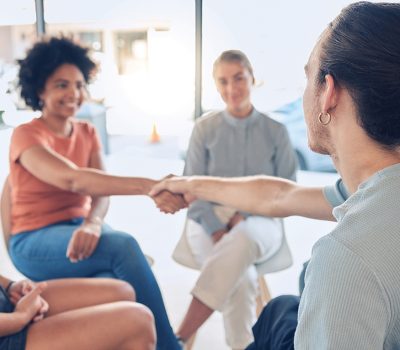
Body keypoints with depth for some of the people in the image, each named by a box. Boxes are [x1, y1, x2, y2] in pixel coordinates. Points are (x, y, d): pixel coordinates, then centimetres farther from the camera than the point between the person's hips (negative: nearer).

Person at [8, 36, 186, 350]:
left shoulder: (88, 133, 7)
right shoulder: (26, 135, -14)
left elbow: (101, 189, -6)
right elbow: (73, 179, -33)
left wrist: (92, 223, -31)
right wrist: (148, 186, -46)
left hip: (79, 228, 5)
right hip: (36, 241, -5)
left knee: (115, 285, -30)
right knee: (123, 246, -30)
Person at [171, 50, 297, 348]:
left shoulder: (275, 131, 5)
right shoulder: (205, 128, 6)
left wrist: (245, 214, -12)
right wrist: (216, 230, -15)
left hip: (259, 222, 0)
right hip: (209, 220, 0)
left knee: (242, 239, -39)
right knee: (241, 278, -34)